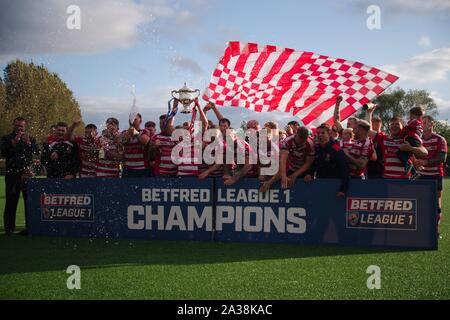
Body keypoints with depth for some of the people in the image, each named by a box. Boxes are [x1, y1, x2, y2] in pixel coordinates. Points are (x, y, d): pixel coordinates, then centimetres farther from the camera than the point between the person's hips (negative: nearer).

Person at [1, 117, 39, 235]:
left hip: (27, 173, 1)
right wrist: (13, 143, -16)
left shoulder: (31, 139, 13)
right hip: (12, 174, -1)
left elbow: (37, 152, -2)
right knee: (11, 201, 0)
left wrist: (29, 143, -19)